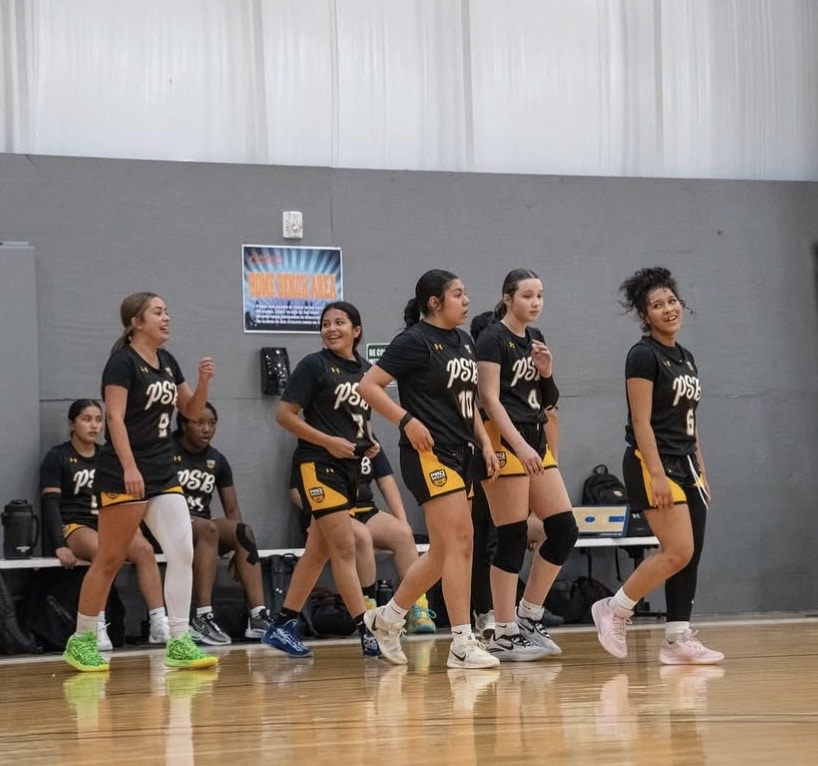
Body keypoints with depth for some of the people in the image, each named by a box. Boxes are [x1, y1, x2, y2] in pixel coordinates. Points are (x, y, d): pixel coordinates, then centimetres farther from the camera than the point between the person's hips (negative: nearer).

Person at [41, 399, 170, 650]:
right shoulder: (57, 457, 2)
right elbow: (50, 503, -6)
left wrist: (132, 532, 2)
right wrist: (59, 545, -19)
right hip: (74, 527, -5)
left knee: (145, 549, -27)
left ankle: (158, 623, -32)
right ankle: (97, 628, -38)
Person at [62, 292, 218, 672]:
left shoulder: (167, 362, 13)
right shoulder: (122, 362, -9)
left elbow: (192, 411, 20)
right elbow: (115, 417, -17)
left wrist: (203, 382, 1)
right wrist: (129, 468, -26)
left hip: (163, 475, 7)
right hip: (123, 476, -7)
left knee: (183, 551, -6)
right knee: (109, 560, -2)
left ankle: (178, 642, -4)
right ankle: (81, 641, 10)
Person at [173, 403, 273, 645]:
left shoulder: (217, 460, 11)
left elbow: (232, 510, 10)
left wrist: (238, 545, -7)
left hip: (204, 529, 5)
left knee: (244, 531, -26)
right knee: (208, 528, -36)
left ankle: (258, 615, -36)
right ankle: (202, 618, -46)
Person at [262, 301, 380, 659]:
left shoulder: (365, 370, 12)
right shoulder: (314, 365, -6)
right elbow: (285, 414, -9)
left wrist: (370, 443, 6)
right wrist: (329, 441, -16)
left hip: (349, 468, 7)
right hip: (319, 465, -7)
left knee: (318, 552, 9)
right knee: (345, 548, -12)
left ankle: (282, 626, 16)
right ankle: (366, 631, -14)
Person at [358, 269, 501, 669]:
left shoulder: (462, 341, 15)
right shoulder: (415, 341, -10)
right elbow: (368, 385, -13)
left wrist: (485, 442, 11)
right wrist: (408, 420, -20)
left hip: (461, 454, 9)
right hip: (430, 454, -9)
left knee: (442, 553, 12)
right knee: (460, 543, -14)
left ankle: (387, 617, 28)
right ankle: (462, 644, -12)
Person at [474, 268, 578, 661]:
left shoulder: (535, 339, 15)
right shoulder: (493, 338, -8)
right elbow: (490, 398, -16)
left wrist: (546, 373, -2)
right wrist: (519, 445, -24)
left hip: (536, 441, 8)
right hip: (505, 443, -8)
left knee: (564, 529, 3)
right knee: (513, 537, -7)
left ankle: (528, 616, 14)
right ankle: (503, 635, -1)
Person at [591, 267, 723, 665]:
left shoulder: (686, 358, 15)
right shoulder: (643, 355, -10)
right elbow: (641, 421, -15)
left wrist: (701, 474, 17)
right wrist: (657, 474, -22)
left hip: (685, 465, 8)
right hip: (652, 464, -8)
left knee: (690, 554, 3)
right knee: (678, 551, -15)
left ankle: (678, 639, 6)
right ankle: (614, 610, -1)